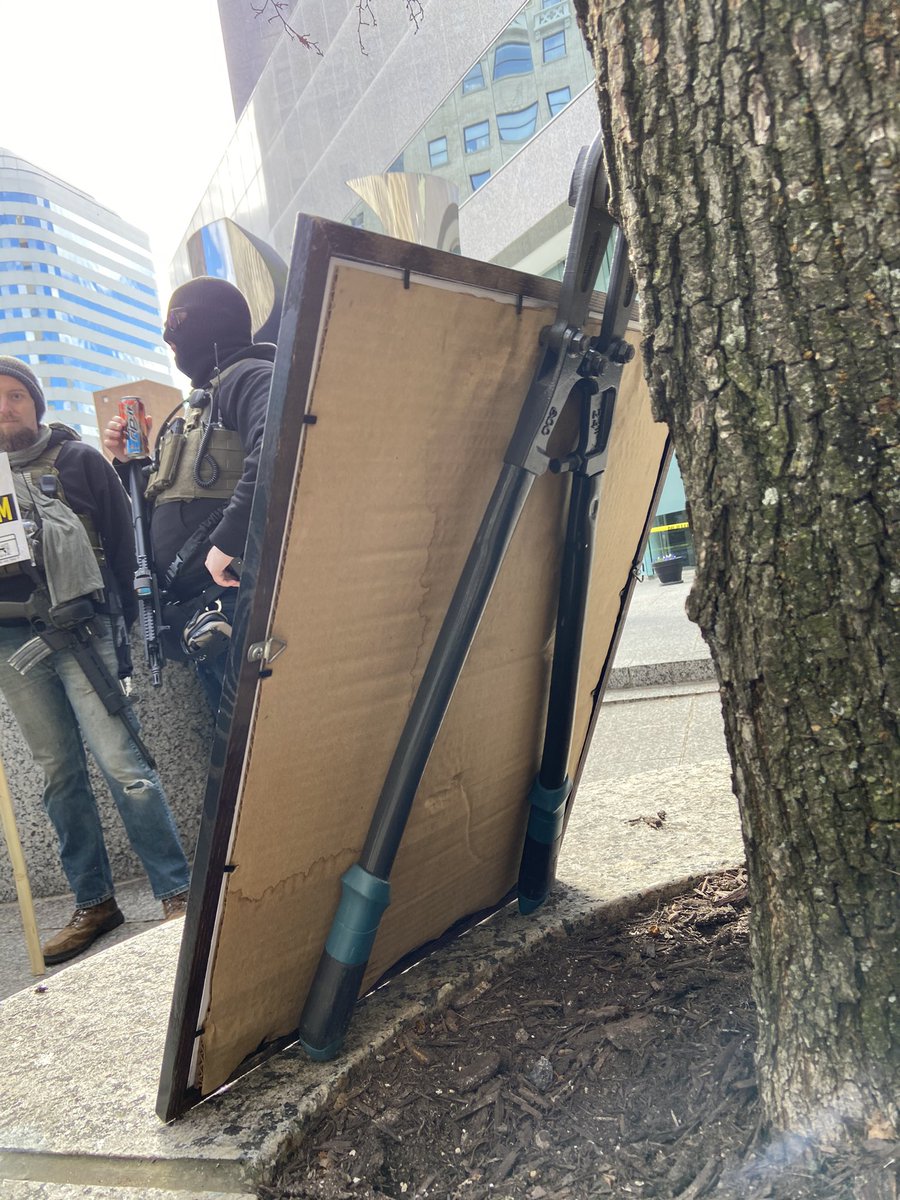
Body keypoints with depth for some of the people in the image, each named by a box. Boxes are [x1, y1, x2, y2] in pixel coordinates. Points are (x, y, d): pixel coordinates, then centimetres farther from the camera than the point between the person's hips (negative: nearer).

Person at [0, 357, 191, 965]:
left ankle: (178, 892, 0)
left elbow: (121, 542, 3)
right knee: (60, 774, 8)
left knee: (122, 763, -9)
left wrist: (118, 628, 0)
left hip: (77, 628, -4)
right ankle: (94, 902, 19)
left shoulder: (77, 459, 4)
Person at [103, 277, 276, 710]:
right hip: (195, 610, 10)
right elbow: (164, 497, 31)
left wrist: (228, 540, -29)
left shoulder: (248, 377, -6)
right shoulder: (195, 406, 25)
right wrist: (128, 461, 15)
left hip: (235, 596, -10)